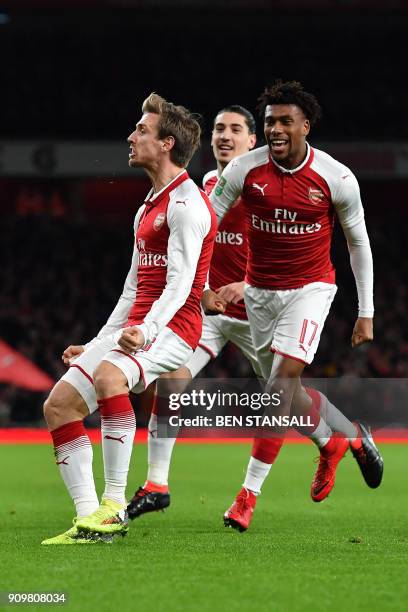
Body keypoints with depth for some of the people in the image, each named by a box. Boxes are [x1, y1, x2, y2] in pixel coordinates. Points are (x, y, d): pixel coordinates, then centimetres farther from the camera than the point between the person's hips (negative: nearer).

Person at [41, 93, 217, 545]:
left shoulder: (186, 203, -10)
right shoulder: (148, 207, 21)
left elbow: (180, 283, -21)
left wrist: (146, 330, -35)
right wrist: (97, 344, 26)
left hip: (172, 326, -10)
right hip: (136, 328, 10)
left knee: (108, 376, -37)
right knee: (59, 405, 0)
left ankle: (114, 504, -32)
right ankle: (89, 521, -2)